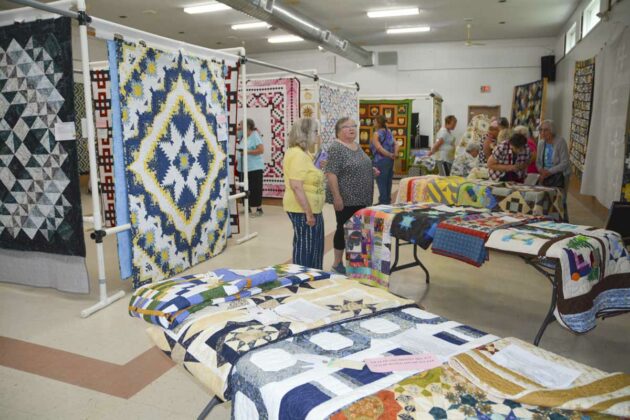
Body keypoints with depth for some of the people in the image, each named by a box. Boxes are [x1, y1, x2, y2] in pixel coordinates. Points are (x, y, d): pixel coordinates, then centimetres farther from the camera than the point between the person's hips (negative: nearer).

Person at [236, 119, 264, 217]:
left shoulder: (255, 135, -12)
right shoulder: (243, 135, 10)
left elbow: (261, 150, -20)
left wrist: (247, 152, -20)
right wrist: (237, 128, 4)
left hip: (254, 168, -8)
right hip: (243, 168, 8)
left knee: (255, 189, -5)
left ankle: (259, 209, 3)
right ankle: (247, 207, 24)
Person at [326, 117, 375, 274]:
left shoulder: (357, 146, 12)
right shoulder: (336, 148, -15)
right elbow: (331, 173, -20)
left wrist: (371, 170, 6)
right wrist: (336, 196, -24)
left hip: (360, 198, 8)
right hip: (346, 198, -8)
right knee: (343, 229, 0)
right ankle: (337, 264, 12)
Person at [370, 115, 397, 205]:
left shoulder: (376, 134, -8)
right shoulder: (388, 132, 13)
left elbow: (379, 148, -20)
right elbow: (395, 144, 7)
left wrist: (390, 155, -14)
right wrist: (395, 153, -5)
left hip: (381, 161, -8)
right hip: (390, 160, 8)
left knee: (381, 183, -1)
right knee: (388, 182, 14)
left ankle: (383, 202, 2)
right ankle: (387, 201, 21)